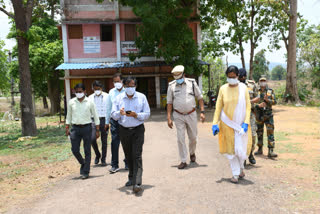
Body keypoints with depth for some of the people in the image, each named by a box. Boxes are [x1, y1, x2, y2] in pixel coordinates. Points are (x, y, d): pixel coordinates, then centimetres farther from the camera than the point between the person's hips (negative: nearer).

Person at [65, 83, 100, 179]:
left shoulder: (89, 102, -1)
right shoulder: (71, 102, 5)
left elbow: (95, 116, 3)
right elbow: (68, 116, 14)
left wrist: (97, 130, 0)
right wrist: (67, 128, 7)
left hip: (86, 127, -2)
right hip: (75, 128, 2)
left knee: (87, 151, 2)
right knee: (74, 150, 0)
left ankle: (85, 172, 13)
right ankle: (83, 163, 30)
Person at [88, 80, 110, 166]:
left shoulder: (107, 96, 0)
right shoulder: (90, 97, 10)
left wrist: (107, 123, -8)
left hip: (103, 120, -2)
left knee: (104, 140, 4)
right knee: (92, 139, -10)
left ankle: (103, 159, 17)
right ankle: (97, 155, 16)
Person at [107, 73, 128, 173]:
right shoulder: (111, 92, 10)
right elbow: (108, 107, 16)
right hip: (114, 120, 2)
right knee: (114, 142, -1)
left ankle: (128, 163, 24)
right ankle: (114, 165, 7)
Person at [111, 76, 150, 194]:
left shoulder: (142, 97, 3)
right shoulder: (119, 98, 6)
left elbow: (147, 114, 0)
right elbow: (113, 114, 1)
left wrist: (136, 115, -18)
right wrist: (120, 113, -21)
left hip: (138, 130, -2)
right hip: (124, 130, 2)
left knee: (137, 156, -9)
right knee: (128, 156, 12)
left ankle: (137, 183, -12)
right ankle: (131, 178, 29)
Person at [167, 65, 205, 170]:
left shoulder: (192, 83, -3)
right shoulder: (171, 86, -2)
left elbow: (199, 98, 3)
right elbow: (169, 103, 1)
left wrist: (202, 112, -4)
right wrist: (169, 118, -3)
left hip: (191, 114, 1)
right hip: (178, 116, 0)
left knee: (193, 137, 10)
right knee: (180, 139, -1)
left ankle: (192, 153, 39)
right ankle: (183, 161, 9)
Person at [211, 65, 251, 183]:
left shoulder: (243, 88, -2)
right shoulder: (223, 89, -1)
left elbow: (248, 106, -1)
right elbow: (218, 107, 2)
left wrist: (246, 122, -10)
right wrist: (215, 123, -4)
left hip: (241, 123, 0)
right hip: (227, 123, 1)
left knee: (241, 148, 1)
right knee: (231, 149, 4)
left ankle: (241, 167, 33)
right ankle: (235, 174, 18)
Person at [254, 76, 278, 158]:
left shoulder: (270, 91, 2)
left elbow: (275, 102, -3)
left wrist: (267, 100, -22)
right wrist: (258, 105, -22)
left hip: (268, 115, -1)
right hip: (259, 115, 1)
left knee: (270, 132, -8)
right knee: (259, 133, 9)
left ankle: (270, 151, -8)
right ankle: (260, 149, 23)